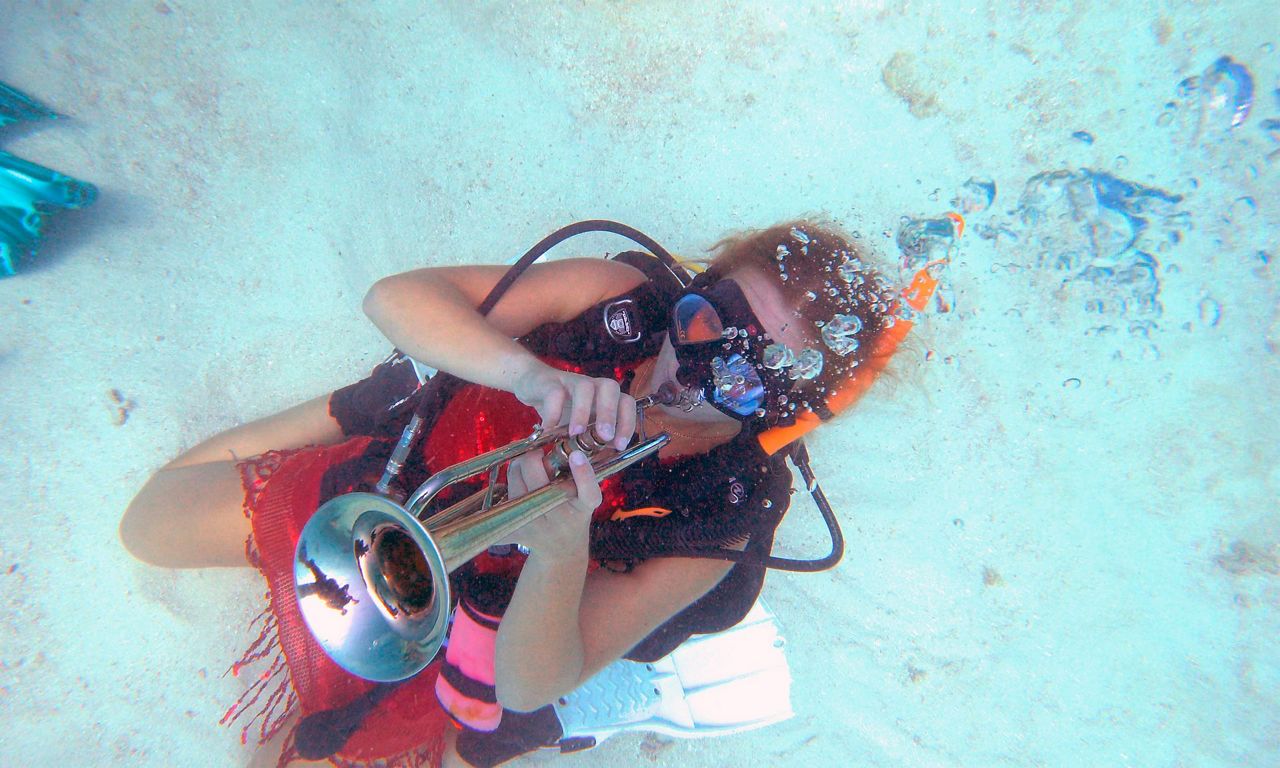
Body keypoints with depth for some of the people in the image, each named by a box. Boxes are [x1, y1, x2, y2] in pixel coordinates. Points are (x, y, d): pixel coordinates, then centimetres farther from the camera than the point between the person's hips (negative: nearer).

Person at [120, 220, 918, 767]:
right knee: (150, 524, 15)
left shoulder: (724, 518, -26)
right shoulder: (625, 299, -23)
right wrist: (532, 372, -45)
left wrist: (563, 548, -46)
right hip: (395, 474, 2)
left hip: (456, 635, -1)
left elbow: (530, 690, -26)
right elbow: (397, 295, -27)